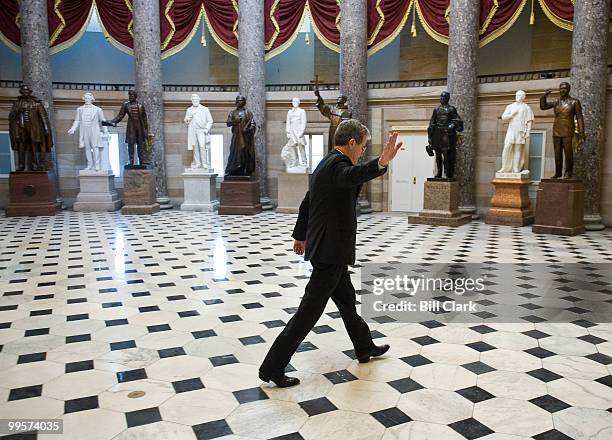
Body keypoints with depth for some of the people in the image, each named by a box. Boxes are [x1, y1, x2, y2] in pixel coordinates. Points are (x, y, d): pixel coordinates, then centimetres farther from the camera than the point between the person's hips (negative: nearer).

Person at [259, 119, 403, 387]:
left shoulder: (327, 163, 13)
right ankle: (272, 368, 3)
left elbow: (307, 203, 22)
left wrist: (301, 236, 33)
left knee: (346, 299, 23)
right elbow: (351, 176, -44)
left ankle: (364, 347, 43)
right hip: (331, 250, -11)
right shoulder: (338, 163, -17)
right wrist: (380, 164, -62)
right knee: (310, 310, -4)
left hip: (326, 246, 11)